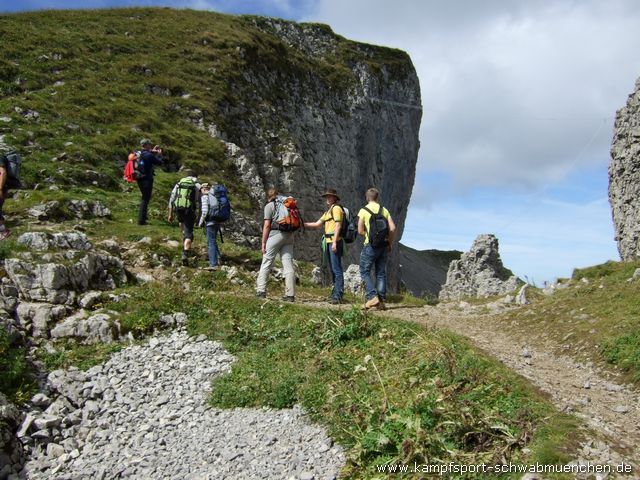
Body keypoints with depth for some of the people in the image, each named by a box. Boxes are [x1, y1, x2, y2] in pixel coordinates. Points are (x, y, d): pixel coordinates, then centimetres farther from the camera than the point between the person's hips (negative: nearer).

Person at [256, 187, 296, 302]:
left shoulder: (269, 206, 1)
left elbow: (267, 225, -6)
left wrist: (263, 242, -3)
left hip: (275, 234, -5)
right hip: (289, 235, 5)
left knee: (266, 263, 3)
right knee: (288, 264, 3)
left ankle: (261, 291, 2)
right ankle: (290, 294, 1)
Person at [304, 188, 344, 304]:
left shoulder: (336, 208, -5)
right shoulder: (328, 212, 23)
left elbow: (338, 225, -13)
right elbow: (317, 224, 20)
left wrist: (334, 242, -20)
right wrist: (303, 224, 11)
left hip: (334, 242, -10)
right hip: (328, 242, 10)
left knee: (337, 269, -10)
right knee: (332, 269, 12)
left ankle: (337, 295, -11)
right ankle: (335, 294, 19)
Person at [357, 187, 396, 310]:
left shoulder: (363, 210, -3)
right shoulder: (384, 210, 8)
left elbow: (360, 231, -4)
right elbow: (393, 228, 1)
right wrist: (390, 243, 12)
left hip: (371, 245, -4)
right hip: (383, 245, 4)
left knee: (365, 272, 3)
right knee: (381, 273, 9)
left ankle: (372, 297, -11)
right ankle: (381, 301, 8)